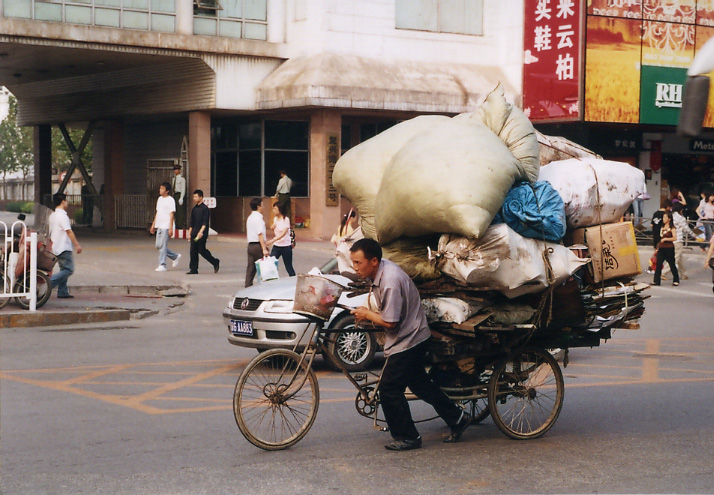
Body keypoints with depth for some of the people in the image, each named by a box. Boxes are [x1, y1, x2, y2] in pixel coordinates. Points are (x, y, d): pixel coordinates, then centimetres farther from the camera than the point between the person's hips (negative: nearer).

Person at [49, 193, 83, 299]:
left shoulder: (52, 216, 14)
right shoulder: (62, 215, -15)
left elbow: (50, 234, 19)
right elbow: (69, 231, -19)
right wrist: (77, 245, -17)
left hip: (56, 248, 10)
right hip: (64, 248, -10)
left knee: (64, 269, 14)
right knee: (69, 270, -10)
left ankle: (62, 292, 12)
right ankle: (49, 283, -18)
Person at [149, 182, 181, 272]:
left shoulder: (170, 200, -8)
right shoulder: (160, 199, 15)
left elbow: (171, 215, -11)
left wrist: (171, 228, -16)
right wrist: (153, 225, 20)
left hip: (166, 226, -8)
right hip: (159, 226, 8)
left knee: (162, 246, -9)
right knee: (158, 246, 9)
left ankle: (162, 265, -4)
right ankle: (175, 256, 23)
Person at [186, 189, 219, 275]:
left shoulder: (205, 208, -8)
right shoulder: (194, 209, 14)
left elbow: (205, 222, -15)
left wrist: (201, 232, -25)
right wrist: (189, 233, 17)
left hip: (202, 234, -7)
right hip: (194, 234, 7)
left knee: (202, 250, -7)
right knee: (193, 251, 3)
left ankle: (215, 262, 11)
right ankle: (193, 269, 5)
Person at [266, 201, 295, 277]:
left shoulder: (286, 219, -12)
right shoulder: (275, 219, 8)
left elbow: (284, 233, -23)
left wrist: (272, 241, -33)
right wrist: (272, 228, -2)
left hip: (285, 246, -6)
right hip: (276, 246, 6)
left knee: (289, 267, 4)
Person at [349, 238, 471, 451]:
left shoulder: (390, 281, -29)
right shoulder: (380, 271, 2)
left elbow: (390, 322, -26)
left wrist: (367, 314, -11)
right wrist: (370, 314, 4)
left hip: (408, 340, -10)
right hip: (413, 337, 10)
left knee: (389, 389, -5)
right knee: (419, 383, 20)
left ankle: (407, 437, 7)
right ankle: (457, 418, 30)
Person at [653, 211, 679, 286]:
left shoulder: (672, 228, -6)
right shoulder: (662, 227, 15)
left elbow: (675, 238, -17)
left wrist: (665, 239, -19)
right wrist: (658, 248, 20)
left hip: (669, 248, -6)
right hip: (661, 248, 6)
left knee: (672, 265, 4)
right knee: (658, 265, -3)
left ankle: (676, 281, 17)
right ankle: (656, 281, -1)